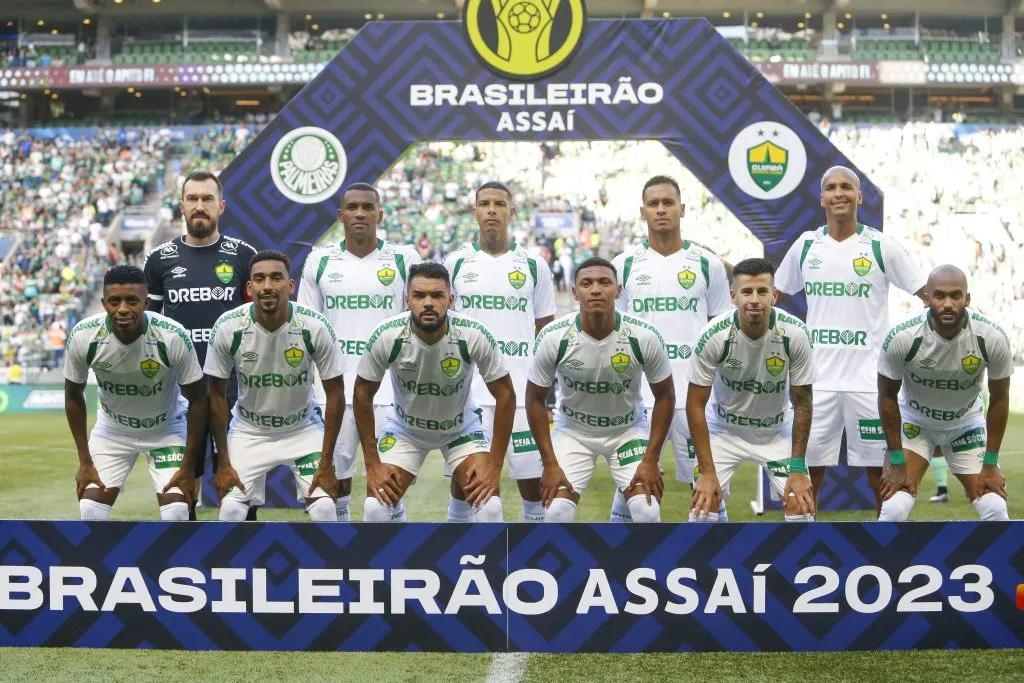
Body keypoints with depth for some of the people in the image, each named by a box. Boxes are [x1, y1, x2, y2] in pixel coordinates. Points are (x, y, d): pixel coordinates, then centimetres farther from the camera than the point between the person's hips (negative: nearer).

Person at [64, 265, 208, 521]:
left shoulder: (174, 336, -30)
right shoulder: (83, 336, -24)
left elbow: (197, 399, -16)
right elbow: (74, 396, -6)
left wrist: (187, 467, -14)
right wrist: (85, 462, -5)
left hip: (166, 428, -2)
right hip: (112, 428, 2)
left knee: (176, 513, -14)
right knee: (90, 510, -7)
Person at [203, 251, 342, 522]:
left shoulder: (315, 327, -21)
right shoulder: (228, 327, -19)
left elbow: (335, 394, -11)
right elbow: (217, 395, -7)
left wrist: (326, 463, -12)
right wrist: (223, 462, -7)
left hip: (303, 428, 0)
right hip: (248, 431, 1)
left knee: (324, 507, -14)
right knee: (231, 510, -13)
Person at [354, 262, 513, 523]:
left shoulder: (475, 337, -29)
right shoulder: (386, 336, -27)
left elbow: (505, 395, -17)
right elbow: (363, 394, -12)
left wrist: (494, 467, -18)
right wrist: (372, 465, -13)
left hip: (461, 428, 0)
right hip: (404, 428, 1)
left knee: (490, 506, -18)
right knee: (375, 507, -13)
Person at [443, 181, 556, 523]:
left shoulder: (533, 265, 5)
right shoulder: (456, 263, 6)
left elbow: (546, 331, 10)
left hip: (523, 391, 0)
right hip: (467, 392, 0)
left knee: (534, 480, 1)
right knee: (463, 479, 5)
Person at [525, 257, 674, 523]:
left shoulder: (644, 337, -20)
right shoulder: (554, 338, -20)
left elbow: (664, 396, -7)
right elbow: (535, 399, -8)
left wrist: (650, 461, -11)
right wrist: (550, 464, -11)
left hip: (629, 429, 0)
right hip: (572, 429, 0)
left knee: (647, 511, -15)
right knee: (556, 511, -14)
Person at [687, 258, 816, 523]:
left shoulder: (795, 334, -23)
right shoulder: (713, 335, -26)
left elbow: (802, 402, -11)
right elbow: (695, 404, -16)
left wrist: (798, 468, -12)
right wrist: (707, 471, -18)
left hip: (777, 431, 1)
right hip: (724, 428, -1)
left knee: (802, 507, -10)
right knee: (702, 505, -13)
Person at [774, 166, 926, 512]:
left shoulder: (881, 246, -2)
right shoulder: (806, 246, 7)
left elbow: (929, 295, 1)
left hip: (869, 379, -2)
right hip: (816, 378, 2)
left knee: (879, 469, 3)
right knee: (809, 469, 6)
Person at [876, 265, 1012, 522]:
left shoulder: (993, 339, -24)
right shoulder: (902, 338, -29)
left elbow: (999, 399, -9)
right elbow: (887, 397, -13)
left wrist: (990, 464, -6)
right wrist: (897, 463, -11)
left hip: (967, 423, 2)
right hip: (914, 421, -2)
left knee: (995, 509, -8)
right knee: (895, 508, -17)